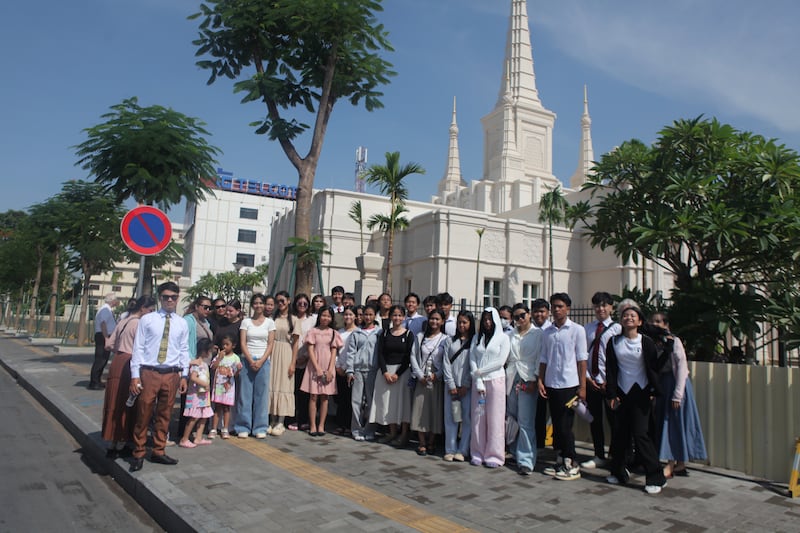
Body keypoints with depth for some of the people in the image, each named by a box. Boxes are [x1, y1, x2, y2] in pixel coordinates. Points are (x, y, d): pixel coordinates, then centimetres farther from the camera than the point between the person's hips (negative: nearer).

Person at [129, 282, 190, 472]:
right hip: (149, 372, -2)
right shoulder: (147, 320, 0)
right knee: (143, 414, 3)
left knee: (164, 415, 11)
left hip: (171, 374, 2)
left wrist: (184, 375, 5)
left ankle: (158, 452, 25)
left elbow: (184, 351, 9)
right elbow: (138, 348, -1)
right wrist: (135, 375, -6)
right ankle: (138, 454, 19)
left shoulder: (182, 323, 6)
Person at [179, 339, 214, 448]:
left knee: (203, 416, 11)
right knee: (194, 417, -6)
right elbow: (193, 377, -28)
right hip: (196, 393, -10)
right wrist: (205, 384, -24)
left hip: (203, 394, 10)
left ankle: (198, 438, 17)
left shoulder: (204, 362, 12)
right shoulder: (197, 363, -17)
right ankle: (184, 440, 2)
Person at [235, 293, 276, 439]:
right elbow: (242, 343, 0)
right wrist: (250, 360, -11)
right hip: (247, 359, 0)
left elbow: (270, 344, 1)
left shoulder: (269, 322, 6)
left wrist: (261, 361, -10)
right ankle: (243, 427, 11)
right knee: (245, 393, 1)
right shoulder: (246, 321, 6)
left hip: (263, 360, 0)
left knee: (261, 394, 0)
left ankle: (260, 428, 8)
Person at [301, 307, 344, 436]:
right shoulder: (313, 331, 4)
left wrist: (330, 370, -8)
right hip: (315, 366, -1)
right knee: (313, 396, -2)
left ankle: (321, 425, 8)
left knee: (324, 397, 3)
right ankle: (312, 425, 2)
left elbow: (334, 352, 3)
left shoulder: (334, 333, 9)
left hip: (328, 367, 2)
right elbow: (310, 351, -2)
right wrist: (317, 368, -11)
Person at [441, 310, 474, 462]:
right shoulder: (451, 341, 12)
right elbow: (446, 363, 6)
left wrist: (466, 386, -8)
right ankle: (450, 450, 9)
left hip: (467, 386, -3)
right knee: (450, 417, 3)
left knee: (467, 418, -2)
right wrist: (451, 385, -3)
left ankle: (463, 450, 6)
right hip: (451, 385, 3)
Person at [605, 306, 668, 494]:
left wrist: (655, 391, -7)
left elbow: (653, 368, -2)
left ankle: (656, 477, 6)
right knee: (619, 433, 8)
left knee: (640, 434, -7)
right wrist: (611, 394, 0)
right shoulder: (614, 342, 3)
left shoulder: (646, 342, -4)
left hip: (640, 393, -3)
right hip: (621, 392, 3)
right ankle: (619, 473, 24)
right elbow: (610, 370, 3)